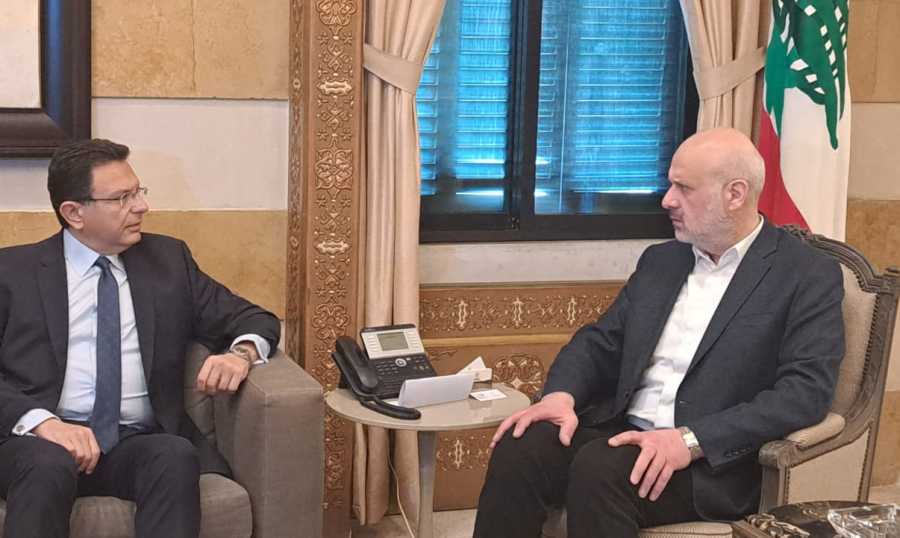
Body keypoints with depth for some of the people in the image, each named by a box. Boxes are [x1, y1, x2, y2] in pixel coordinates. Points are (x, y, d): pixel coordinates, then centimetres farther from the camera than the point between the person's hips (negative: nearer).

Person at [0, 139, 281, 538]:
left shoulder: (168, 259, 17)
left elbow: (255, 320, 18)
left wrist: (241, 353, -7)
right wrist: (42, 421, -19)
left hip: (142, 443, 2)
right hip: (44, 440, -2)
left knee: (177, 456, -32)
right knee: (49, 465, -37)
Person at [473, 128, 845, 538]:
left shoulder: (809, 276, -3)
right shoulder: (660, 261, 17)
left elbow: (806, 391, -13)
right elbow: (600, 342, 17)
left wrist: (691, 440, -23)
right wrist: (561, 395, -7)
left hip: (712, 462, -5)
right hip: (623, 433, 5)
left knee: (601, 467, -33)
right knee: (520, 447, -23)